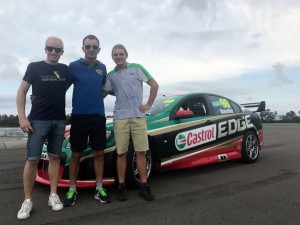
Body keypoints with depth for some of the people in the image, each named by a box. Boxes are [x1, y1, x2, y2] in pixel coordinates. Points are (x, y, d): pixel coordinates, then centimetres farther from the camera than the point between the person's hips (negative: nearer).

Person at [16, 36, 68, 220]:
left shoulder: (66, 69, 8)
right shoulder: (34, 67, -1)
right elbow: (22, 91, -2)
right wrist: (22, 117, -10)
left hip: (59, 121, 3)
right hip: (38, 120, -3)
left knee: (55, 158, 7)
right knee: (32, 159, -3)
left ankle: (53, 195, 16)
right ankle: (28, 201, 6)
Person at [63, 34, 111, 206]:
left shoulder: (102, 68, 8)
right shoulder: (74, 66, -2)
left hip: (98, 116, 3)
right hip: (79, 116, -3)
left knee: (99, 153, 6)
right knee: (76, 154, 5)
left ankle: (99, 189, 18)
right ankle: (72, 190, 18)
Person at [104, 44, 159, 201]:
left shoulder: (137, 68, 3)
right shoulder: (110, 75, 11)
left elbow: (154, 85, 2)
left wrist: (149, 104, -1)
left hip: (138, 116, -1)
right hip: (120, 118, 2)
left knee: (141, 152, 2)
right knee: (121, 153, 4)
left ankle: (144, 186, 13)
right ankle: (122, 186, 15)